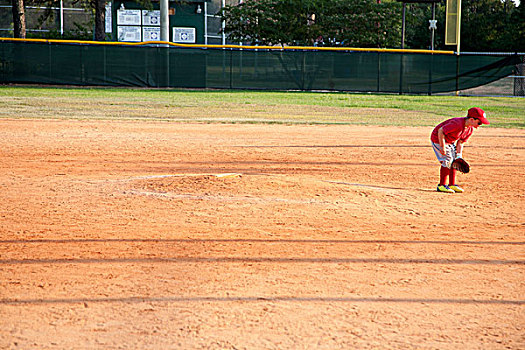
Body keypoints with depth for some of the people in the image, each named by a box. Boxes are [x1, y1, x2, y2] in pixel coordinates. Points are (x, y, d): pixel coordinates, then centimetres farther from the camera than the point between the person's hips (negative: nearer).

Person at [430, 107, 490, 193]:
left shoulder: (470, 129, -6)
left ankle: (452, 184, 17)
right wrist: (442, 147, -30)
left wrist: (459, 155, -9)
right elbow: (440, 131, -33)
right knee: (447, 160, -14)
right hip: (438, 138, -9)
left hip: (450, 142, 9)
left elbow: (460, 142, 2)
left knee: (454, 161, 7)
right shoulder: (457, 124, -35)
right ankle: (442, 185, -7)